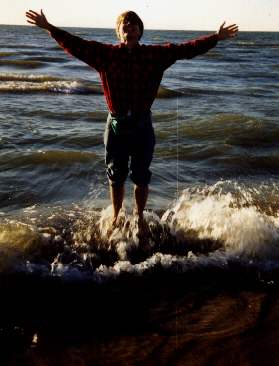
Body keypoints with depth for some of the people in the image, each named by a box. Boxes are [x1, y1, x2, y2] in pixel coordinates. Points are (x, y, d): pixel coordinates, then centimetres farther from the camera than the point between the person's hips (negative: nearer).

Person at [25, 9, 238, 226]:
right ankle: (116, 218, 34)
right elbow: (75, 45, 0)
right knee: (116, 176, 14)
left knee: (141, 177, 11)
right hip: (116, 126, 0)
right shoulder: (105, 53, -1)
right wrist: (49, 28, -5)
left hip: (142, 126, 0)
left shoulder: (155, 55, 0)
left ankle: (140, 217, 32)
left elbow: (186, 49, 0)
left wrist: (216, 38, -3)